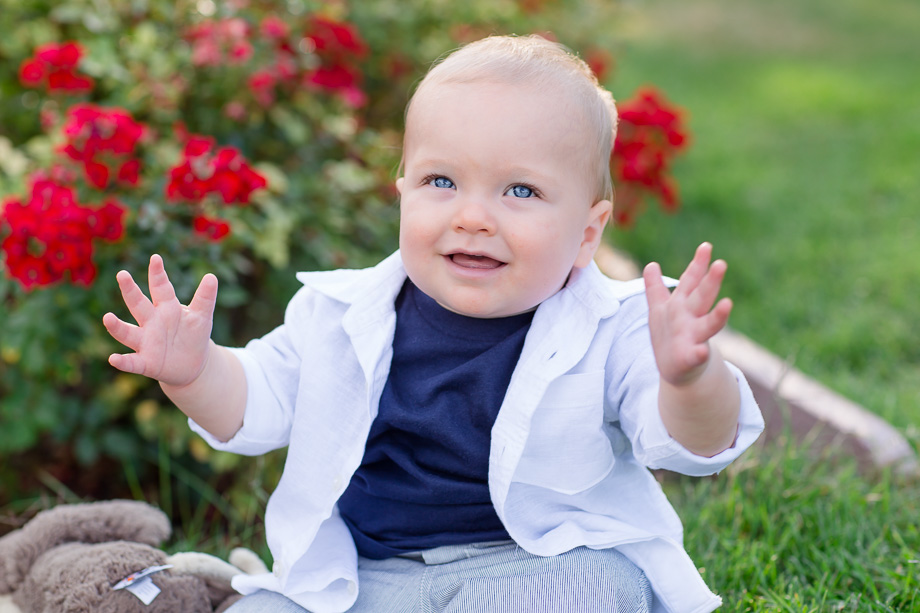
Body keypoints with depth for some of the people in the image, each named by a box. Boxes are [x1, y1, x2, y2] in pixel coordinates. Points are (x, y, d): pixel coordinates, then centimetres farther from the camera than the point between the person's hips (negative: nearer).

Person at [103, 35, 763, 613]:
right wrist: (195, 372, -14)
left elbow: (691, 444, -21)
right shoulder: (345, 316, 0)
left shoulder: (609, 331, -11)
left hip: (548, 559, -3)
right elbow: (255, 406, 8)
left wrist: (689, 377, -45)